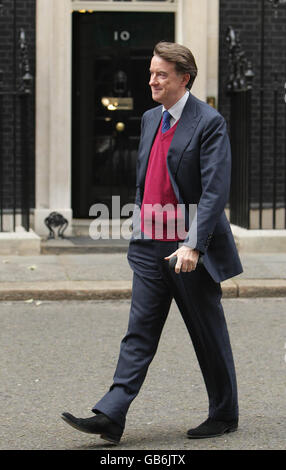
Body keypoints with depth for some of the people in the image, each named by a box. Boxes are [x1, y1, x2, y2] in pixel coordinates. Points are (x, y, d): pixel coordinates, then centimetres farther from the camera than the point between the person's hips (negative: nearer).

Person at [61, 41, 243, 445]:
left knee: (209, 336, 6)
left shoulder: (209, 122, -12)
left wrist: (193, 245, -25)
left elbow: (216, 189, -19)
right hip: (150, 247, 6)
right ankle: (111, 416, -3)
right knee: (139, 333, 1)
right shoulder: (150, 119, 12)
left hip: (192, 251, -6)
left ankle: (224, 415, 21)